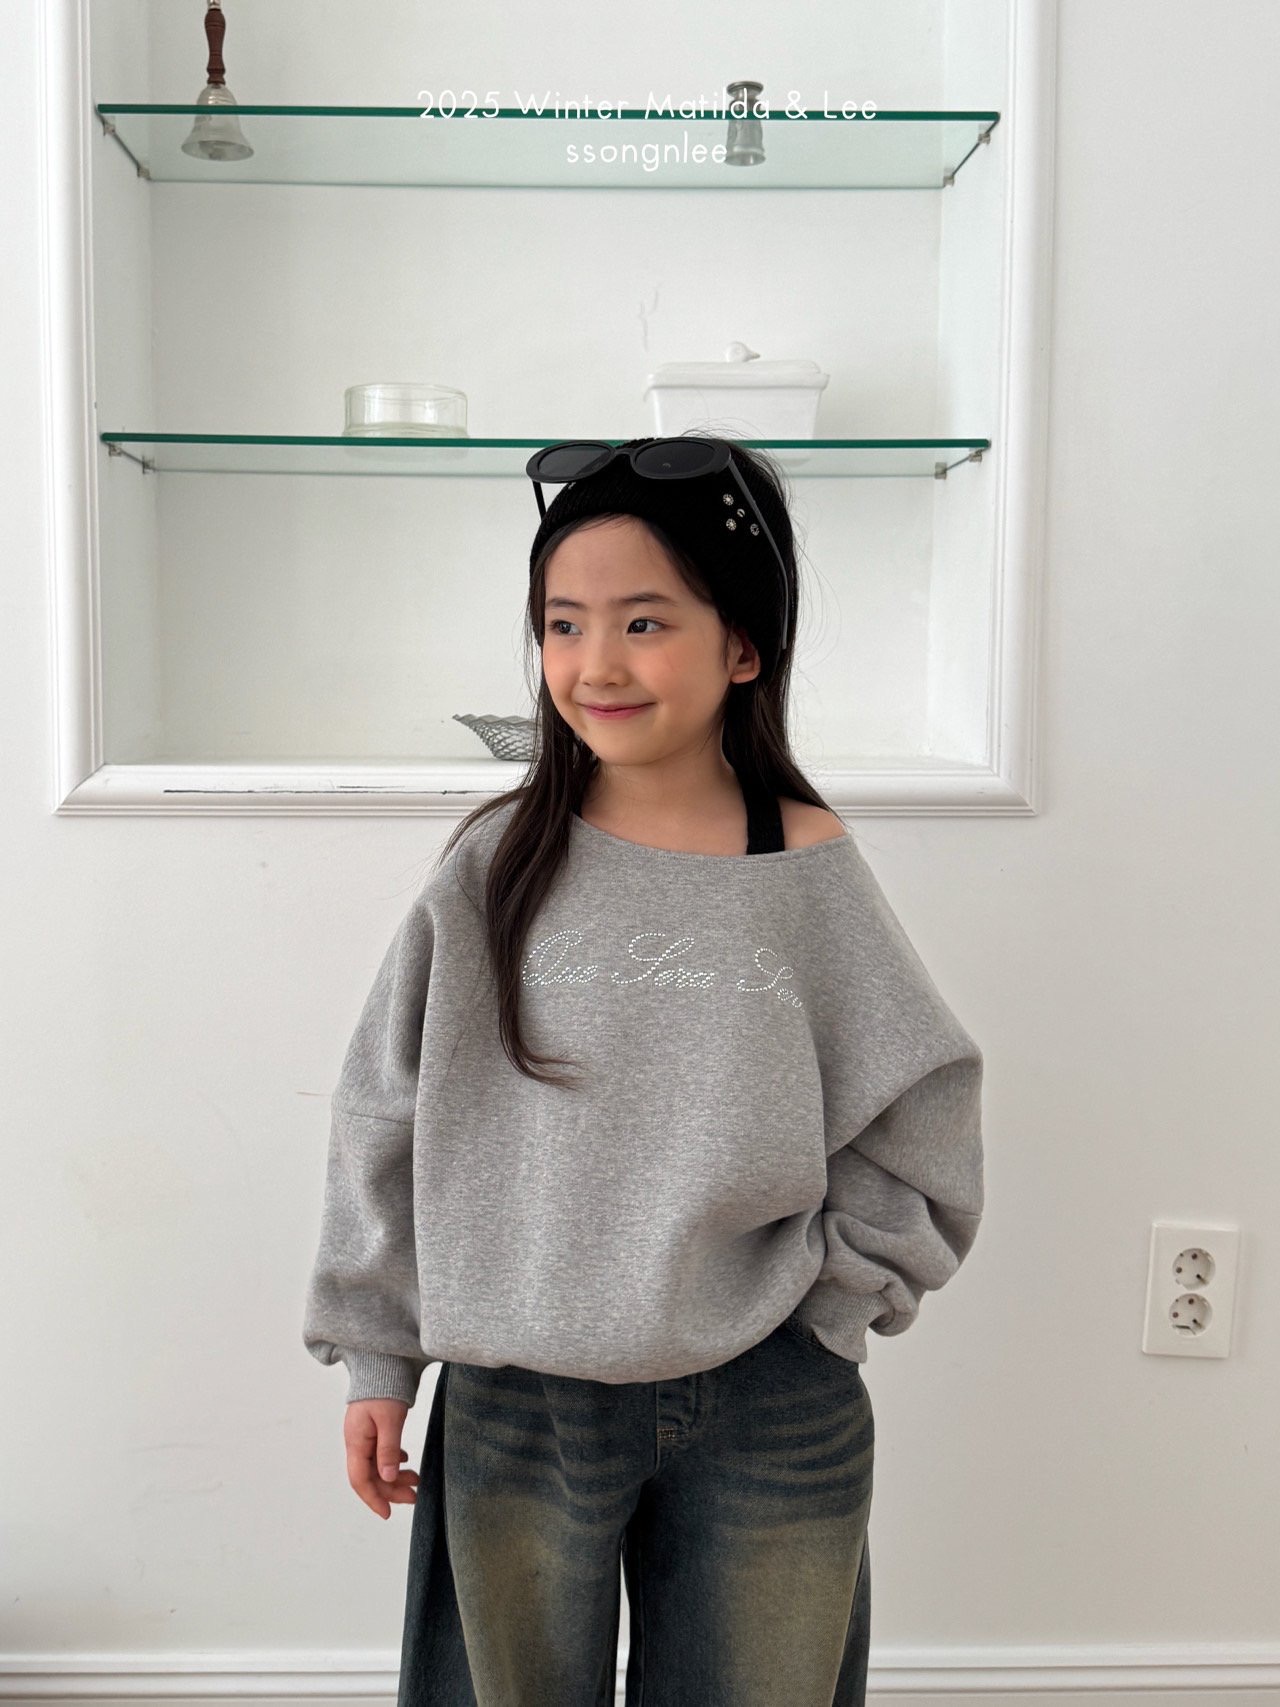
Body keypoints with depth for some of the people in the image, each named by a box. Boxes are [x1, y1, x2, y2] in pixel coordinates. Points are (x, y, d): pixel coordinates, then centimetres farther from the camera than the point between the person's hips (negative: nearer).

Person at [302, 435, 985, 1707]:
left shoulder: (810, 870, -5)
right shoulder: (498, 865, -4)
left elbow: (921, 1134, 1)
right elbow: (389, 1126, 2)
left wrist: (805, 1309, -5)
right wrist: (376, 1361, 4)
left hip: (770, 1421, 0)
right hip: (515, 1410, 1)